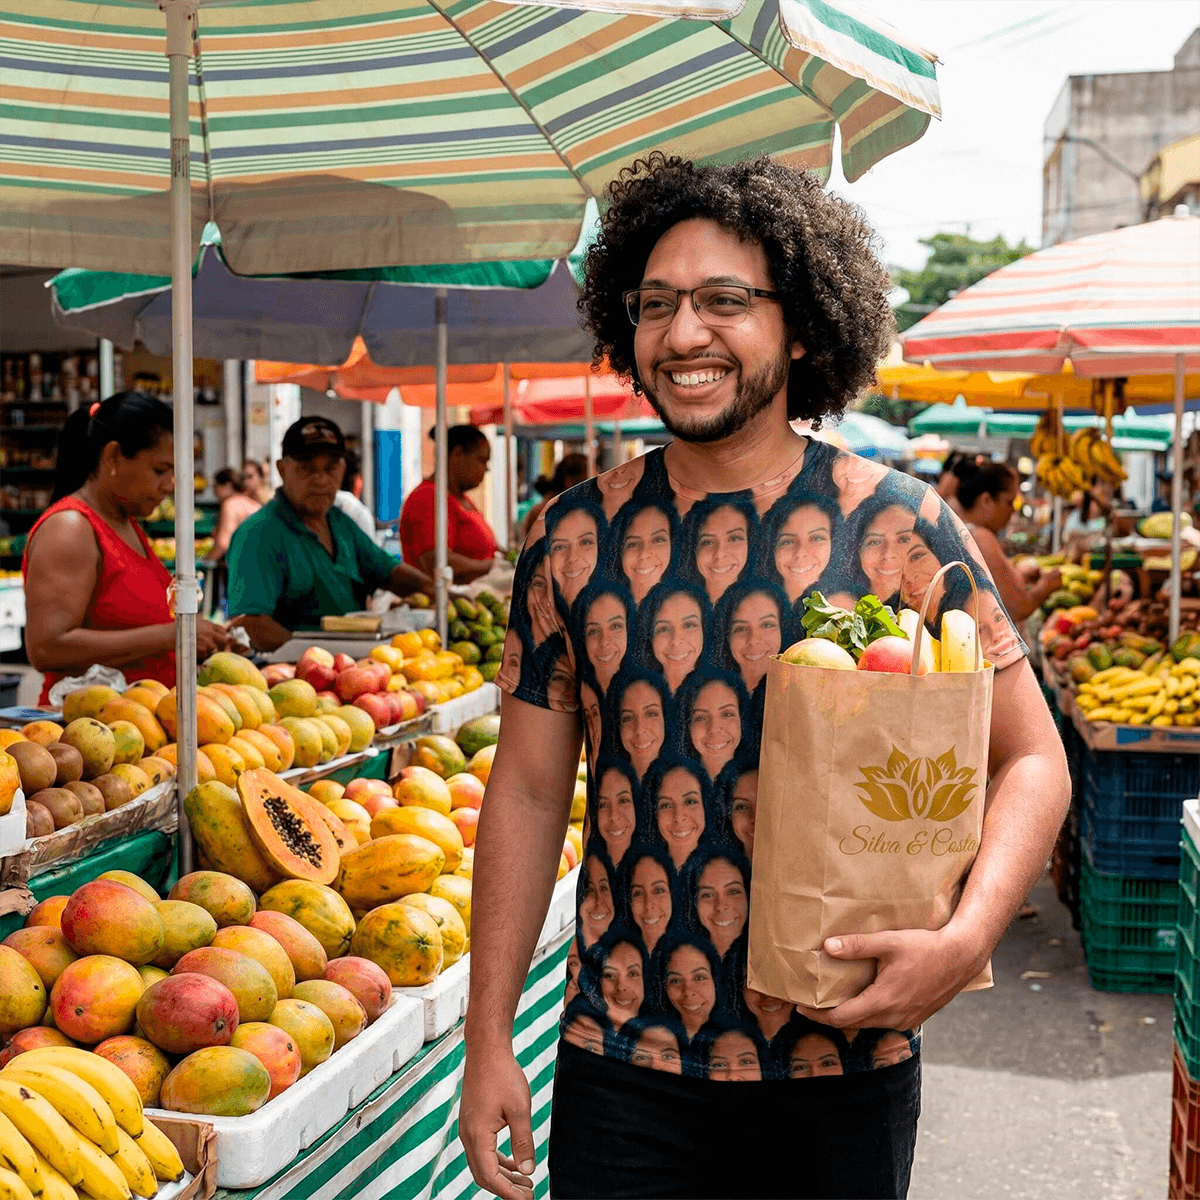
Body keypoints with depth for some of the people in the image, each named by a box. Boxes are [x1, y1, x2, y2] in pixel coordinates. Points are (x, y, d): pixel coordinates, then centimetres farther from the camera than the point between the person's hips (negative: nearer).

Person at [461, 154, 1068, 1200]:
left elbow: (1030, 761, -3)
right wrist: (488, 1040, 2)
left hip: (839, 1072, -1)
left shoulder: (897, 523, -7)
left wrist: (965, 940, -20)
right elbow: (527, 793, 4)